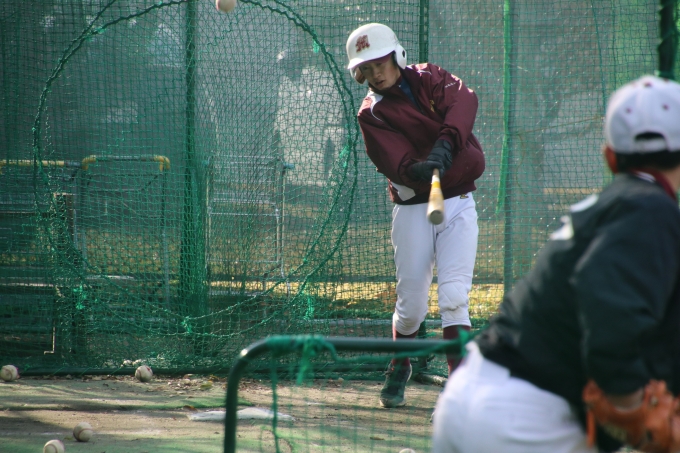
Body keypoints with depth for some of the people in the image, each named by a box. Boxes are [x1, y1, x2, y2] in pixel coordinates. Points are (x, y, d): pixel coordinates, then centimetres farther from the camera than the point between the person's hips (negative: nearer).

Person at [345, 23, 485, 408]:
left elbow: (464, 99, -18)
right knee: (412, 303, 2)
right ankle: (399, 369, 29)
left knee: (454, 297, -11)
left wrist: (445, 143, -34)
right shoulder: (372, 114, -4)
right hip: (414, 211, 0)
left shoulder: (429, 78, 3)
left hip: (458, 205, 1)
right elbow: (397, 164, -19)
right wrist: (418, 170, -42)